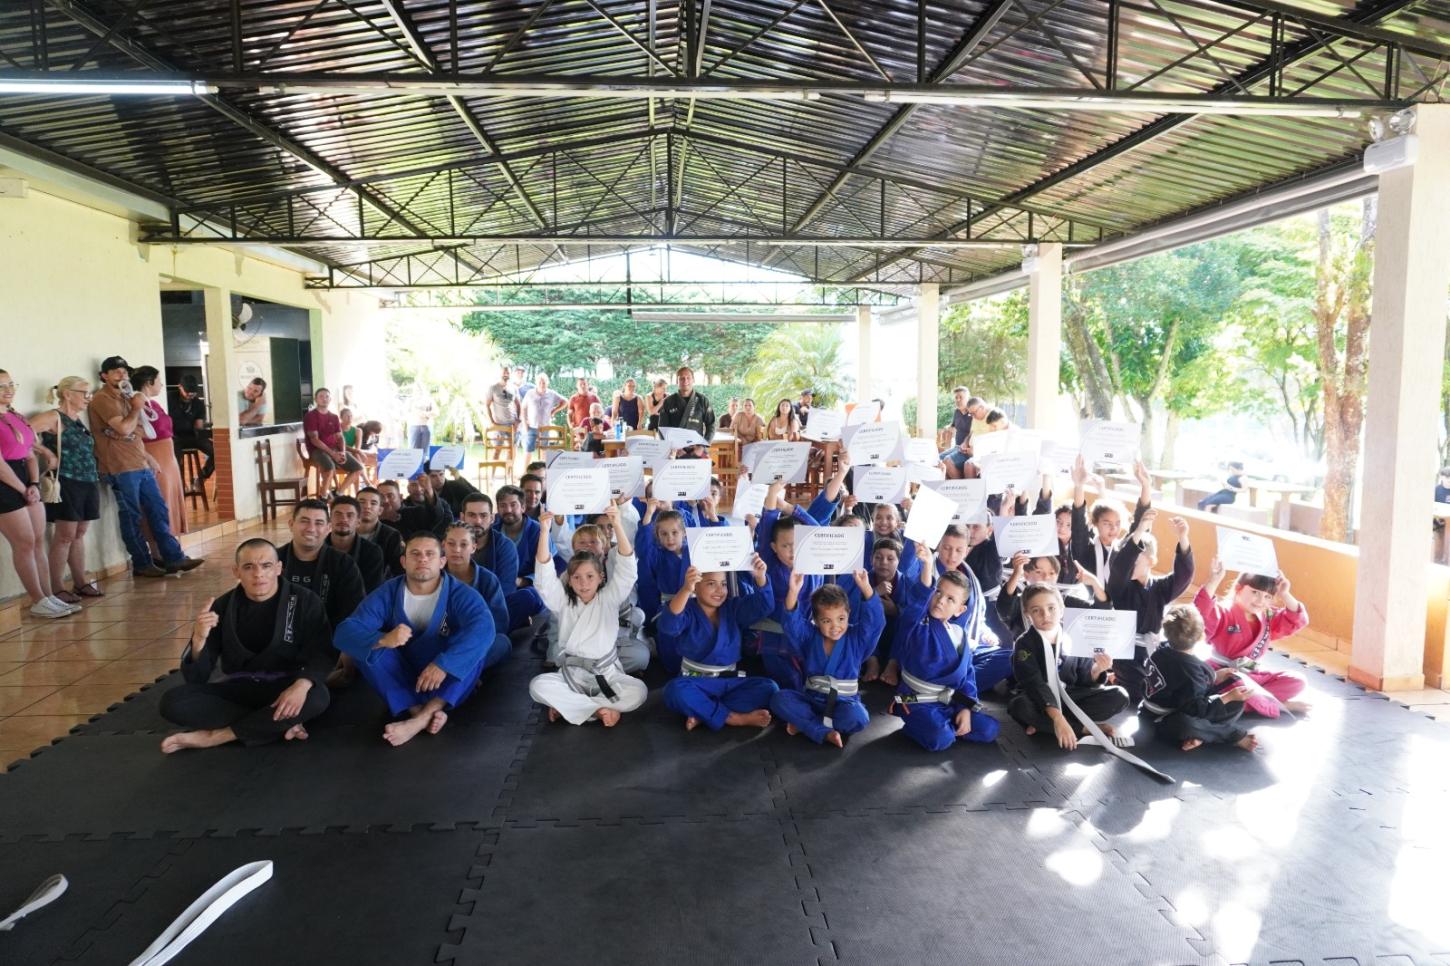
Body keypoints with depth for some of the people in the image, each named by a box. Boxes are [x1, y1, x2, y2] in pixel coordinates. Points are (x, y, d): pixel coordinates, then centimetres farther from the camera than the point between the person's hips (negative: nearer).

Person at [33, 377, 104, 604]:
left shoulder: (78, 419, 16)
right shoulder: (54, 418, -8)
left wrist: (94, 479, 8)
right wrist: (48, 454, -15)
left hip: (87, 483, 8)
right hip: (66, 484, -7)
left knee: (79, 535, 13)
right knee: (65, 536, -5)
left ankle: (81, 582, 20)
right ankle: (56, 589, 1)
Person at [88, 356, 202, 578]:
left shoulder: (124, 397, 21)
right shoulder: (102, 399, -9)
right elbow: (124, 428, -21)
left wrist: (147, 457, 21)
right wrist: (137, 407, -6)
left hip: (140, 464, 9)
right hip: (121, 468, -9)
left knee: (158, 510, 6)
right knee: (131, 517, -2)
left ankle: (173, 558, 8)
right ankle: (142, 564, 5)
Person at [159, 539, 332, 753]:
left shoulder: (305, 602, -6)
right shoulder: (222, 607, -3)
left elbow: (321, 654, -14)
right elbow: (195, 678, -5)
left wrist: (302, 684, -35)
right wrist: (199, 640, -26)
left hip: (286, 689, -2)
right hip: (238, 690, 2)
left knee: (317, 697, -35)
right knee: (173, 702, -22)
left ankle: (215, 736, -21)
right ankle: (279, 724, -21)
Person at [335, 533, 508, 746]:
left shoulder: (460, 593, -14)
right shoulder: (386, 594, -9)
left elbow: (483, 627, -33)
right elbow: (344, 633, -20)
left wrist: (444, 664, -45)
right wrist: (382, 640, -41)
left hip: (451, 679, -1)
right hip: (403, 678, 2)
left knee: (500, 642, -28)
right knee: (367, 645, -23)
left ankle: (420, 718, -39)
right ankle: (422, 712, -36)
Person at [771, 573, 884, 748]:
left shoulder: (856, 637, -3)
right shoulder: (809, 636, -1)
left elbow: (875, 621, -19)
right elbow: (793, 623, -19)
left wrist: (866, 588, -33)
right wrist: (793, 592, -37)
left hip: (844, 702, -1)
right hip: (812, 699, 2)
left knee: (857, 717, -36)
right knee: (779, 699, -22)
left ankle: (804, 723, -16)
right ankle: (825, 732, -26)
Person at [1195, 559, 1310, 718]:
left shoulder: (1268, 618, 9)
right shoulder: (1223, 614, -15)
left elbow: (1298, 621, 3)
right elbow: (1199, 614, -36)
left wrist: (1285, 595, -10)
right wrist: (1213, 581, -43)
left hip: (1252, 674, 7)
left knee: (1296, 681, -5)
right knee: (1239, 683, -40)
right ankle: (1280, 705, -17)